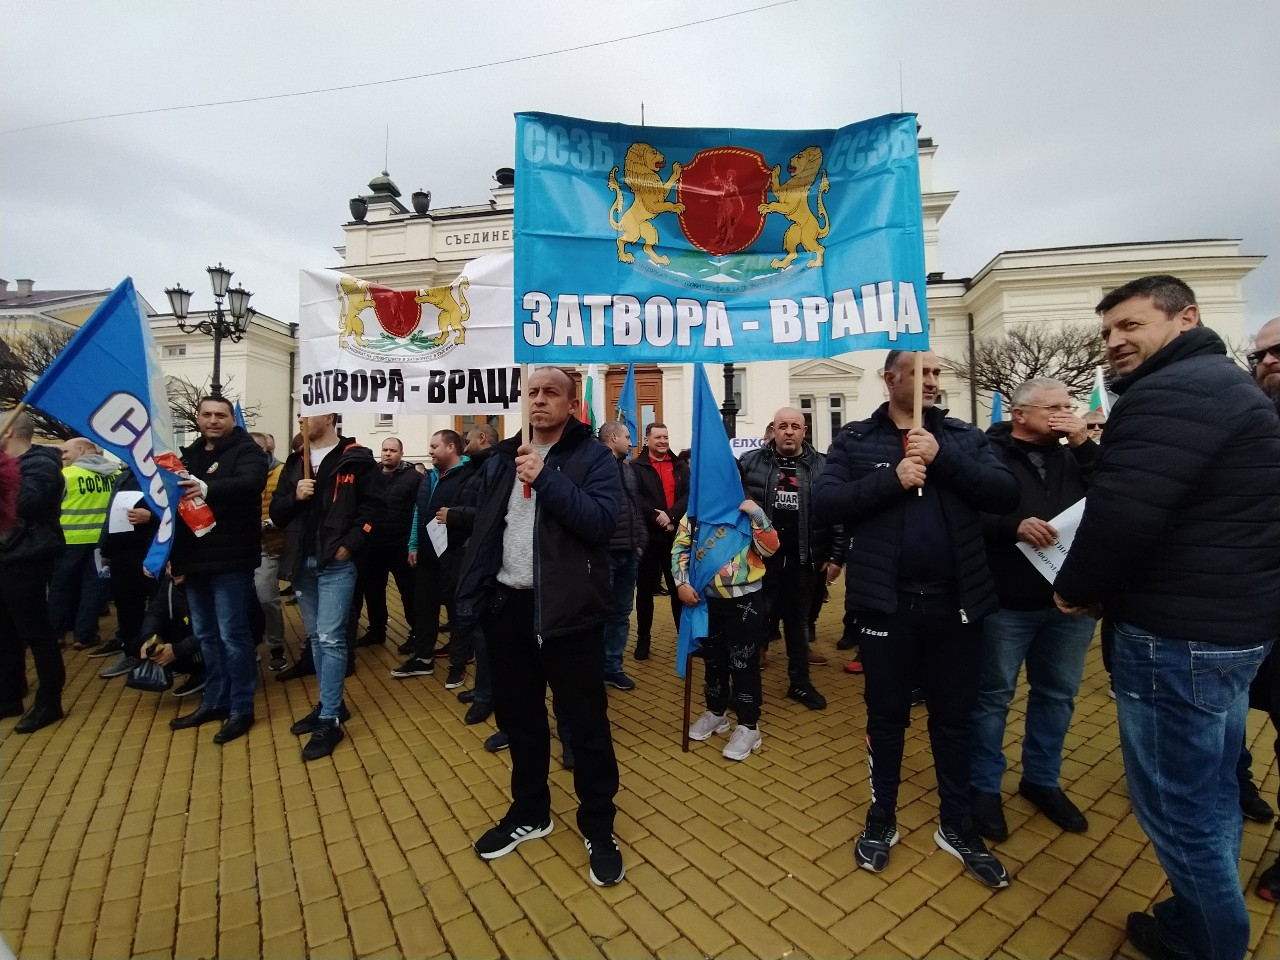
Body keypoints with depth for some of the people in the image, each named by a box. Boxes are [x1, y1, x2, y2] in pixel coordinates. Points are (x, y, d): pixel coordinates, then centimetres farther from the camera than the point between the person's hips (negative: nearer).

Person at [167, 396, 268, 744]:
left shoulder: (246, 450, -7)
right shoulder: (189, 454, 15)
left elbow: (251, 482, -27)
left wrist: (208, 488, -45)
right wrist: (172, 551, 7)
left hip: (230, 558, -7)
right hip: (195, 557, 8)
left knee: (232, 634, -2)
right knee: (206, 634, 15)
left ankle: (242, 708, 10)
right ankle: (215, 701, 29)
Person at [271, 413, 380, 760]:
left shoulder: (356, 458, -4)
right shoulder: (295, 463, 14)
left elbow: (372, 505, -9)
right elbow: (276, 513, 12)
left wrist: (351, 543, -16)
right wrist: (294, 496, -8)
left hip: (337, 563, -7)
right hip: (301, 563, 7)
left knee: (330, 638, -6)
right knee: (315, 638, 15)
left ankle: (329, 720, 4)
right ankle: (332, 704, 29)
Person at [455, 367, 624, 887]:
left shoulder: (593, 457, -6)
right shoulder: (501, 459, 11)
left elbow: (600, 520, -20)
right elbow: (483, 528, 14)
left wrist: (545, 478, -24)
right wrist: (474, 591, 7)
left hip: (567, 609, -5)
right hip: (508, 605, 6)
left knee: (586, 722, 7)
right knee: (518, 715, 20)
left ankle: (599, 828, 29)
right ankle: (529, 812, 43)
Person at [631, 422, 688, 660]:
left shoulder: (680, 466, 9)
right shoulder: (636, 467, -2)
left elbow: (689, 495, -2)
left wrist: (670, 516, -16)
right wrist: (657, 517, -19)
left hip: (677, 535, 3)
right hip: (648, 536, -2)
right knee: (646, 590, 9)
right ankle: (643, 640, 22)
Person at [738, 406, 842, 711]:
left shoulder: (822, 466, 1)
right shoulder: (750, 462, -2)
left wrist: (836, 556, -1)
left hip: (804, 562, 2)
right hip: (760, 558, -1)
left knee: (799, 623, 16)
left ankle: (800, 683, 32)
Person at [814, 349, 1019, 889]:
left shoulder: (964, 437, 7)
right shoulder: (856, 440, -1)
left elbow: (1006, 494, -6)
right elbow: (823, 504, -12)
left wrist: (942, 457, -16)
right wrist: (892, 480, -20)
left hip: (955, 603, 2)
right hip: (886, 603, -2)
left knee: (953, 718, 17)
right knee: (886, 716, 14)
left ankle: (956, 826, 38)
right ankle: (882, 818, 35)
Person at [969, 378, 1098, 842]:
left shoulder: (1073, 455, 11)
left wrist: (1085, 446, -6)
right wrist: (1013, 526, -29)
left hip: (1070, 598, 7)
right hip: (1007, 601, -6)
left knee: (1057, 694, 19)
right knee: (993, 695, 7)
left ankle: (1041, 779, 38)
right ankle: (984, 786, 23)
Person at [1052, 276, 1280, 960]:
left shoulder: (1171, 392, -18)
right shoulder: (1222, 384, 16)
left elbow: (1124, 511, -27)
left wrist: (1076, 589, -10)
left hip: (1177, 632, -11)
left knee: (1175, 803, 5)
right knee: (1209, 789, 23)